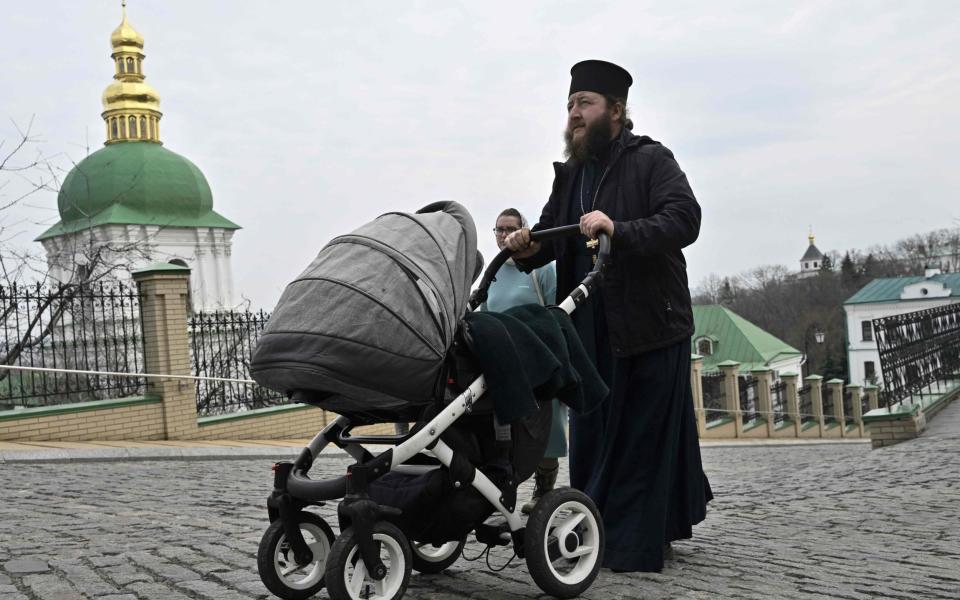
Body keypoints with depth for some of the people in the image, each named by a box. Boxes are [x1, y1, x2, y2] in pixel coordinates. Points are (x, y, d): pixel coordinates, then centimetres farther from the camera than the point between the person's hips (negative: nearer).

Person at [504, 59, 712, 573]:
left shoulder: (650, 160, -3)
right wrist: (528, 249, -10)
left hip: (650, 321, -6)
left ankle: (634, 547, 1)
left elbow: (685, 218, -17)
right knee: (592, 435, 9)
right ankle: (592, 537, 20)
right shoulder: (569, 174, 18)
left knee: (643, 435, -4)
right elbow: (551, 236, 14)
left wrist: (620, 231, -31)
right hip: (590, 329, 7)